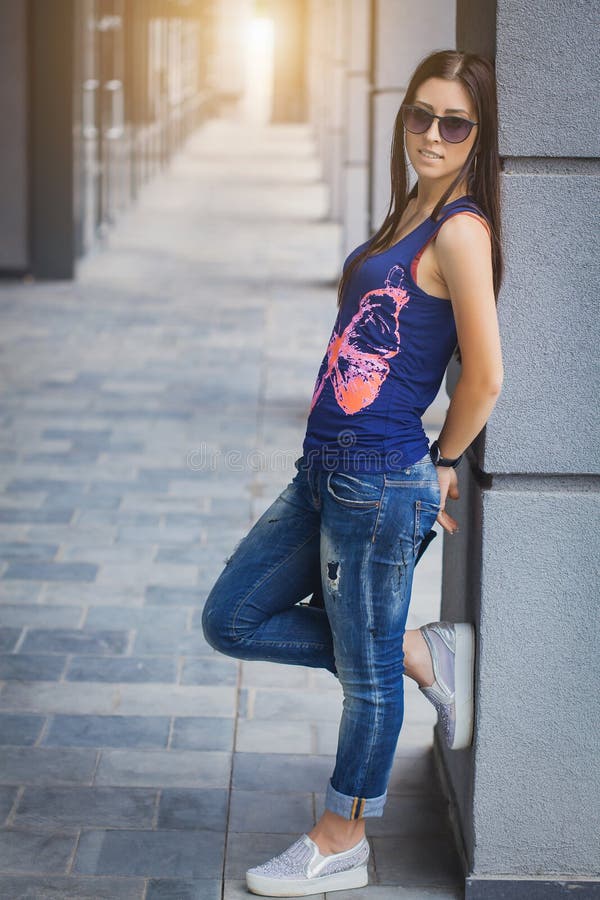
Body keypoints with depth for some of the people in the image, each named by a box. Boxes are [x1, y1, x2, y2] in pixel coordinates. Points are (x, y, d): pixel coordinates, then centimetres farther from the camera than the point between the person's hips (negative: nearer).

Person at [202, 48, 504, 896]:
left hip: (380, 482, -10)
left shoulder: (462, 229, -15)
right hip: (326, 470, 10)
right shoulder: (410, 211, 13)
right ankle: (422, 655, 23)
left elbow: (486, 374, -17)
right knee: (232, 619, 15)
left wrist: (442, 462, -3)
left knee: (367, 668, 8)